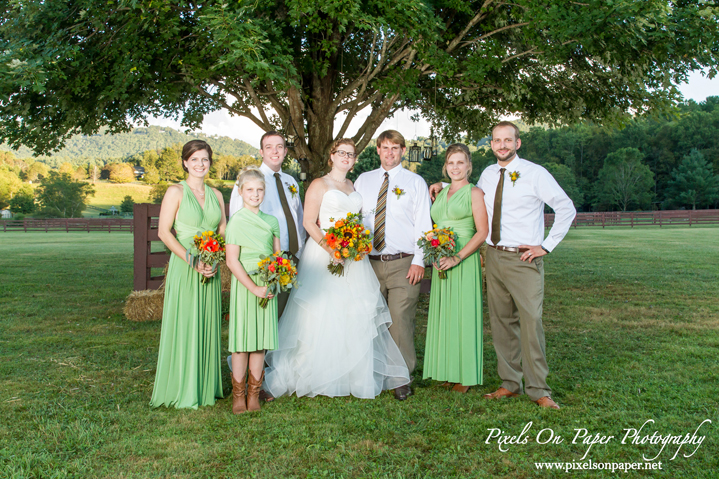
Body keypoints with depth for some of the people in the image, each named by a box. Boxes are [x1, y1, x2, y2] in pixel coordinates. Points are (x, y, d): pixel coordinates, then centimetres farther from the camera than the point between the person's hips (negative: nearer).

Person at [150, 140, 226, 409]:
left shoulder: (216, 195, 12)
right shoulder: (176, 192, -3)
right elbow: (164, 232, -8)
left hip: (210, 269, 5)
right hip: (183, 268, -5)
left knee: (207, 326, 9)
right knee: (182, 326, 0)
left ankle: (205, 388, 21)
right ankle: (182, 391, 11)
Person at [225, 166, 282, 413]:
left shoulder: (272, 221, 10)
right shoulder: (236, 222, -5)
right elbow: (232, 261, -10)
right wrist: (254, 288, -15)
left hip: (267, 287, 4)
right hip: (244, 286, -4)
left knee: (261, 339, 8)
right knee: (242, 340, 0)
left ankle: (254, 393, 19)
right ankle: (238, 395, 13)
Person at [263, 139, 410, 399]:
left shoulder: (353, 186, 17)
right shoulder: (319, 185, -1)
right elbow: (309, 222, -8)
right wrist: (330, 248, -20)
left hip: (353, 258, 6)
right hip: (324, 256, -6)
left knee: (355, 316, 5)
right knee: (323, 315, -4)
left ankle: (354, 375, 15)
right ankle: (319, 376, 7)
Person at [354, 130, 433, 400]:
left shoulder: (415, 182, 6)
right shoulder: (363, 181, 14)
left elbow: (423, 224, 1)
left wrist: (419, 261, -8)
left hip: (403, 264, -3)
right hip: (369, 263, 3)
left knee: (400, 320, -7)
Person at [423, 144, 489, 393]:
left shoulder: (475, 193, -3)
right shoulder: (441, 193, 17)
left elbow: (482, 232, -10)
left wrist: (457, 257, -18)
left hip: (464, 262, -6)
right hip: (441, 264, 6)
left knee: (463, 315, -3)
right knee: (443, 315, 8)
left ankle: (465, 375, 7)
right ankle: (447, 372, 18)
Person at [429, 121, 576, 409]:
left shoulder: (535, 174, -4)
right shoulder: (487, 175, 11)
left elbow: (566, 208, -2)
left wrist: (547, 246, -6)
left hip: (524, 259, -5)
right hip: (493, 256, 5)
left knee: (531, 323, -9)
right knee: (501, 322, 8)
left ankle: (538, 390, 2)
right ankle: (510, 384, 19)